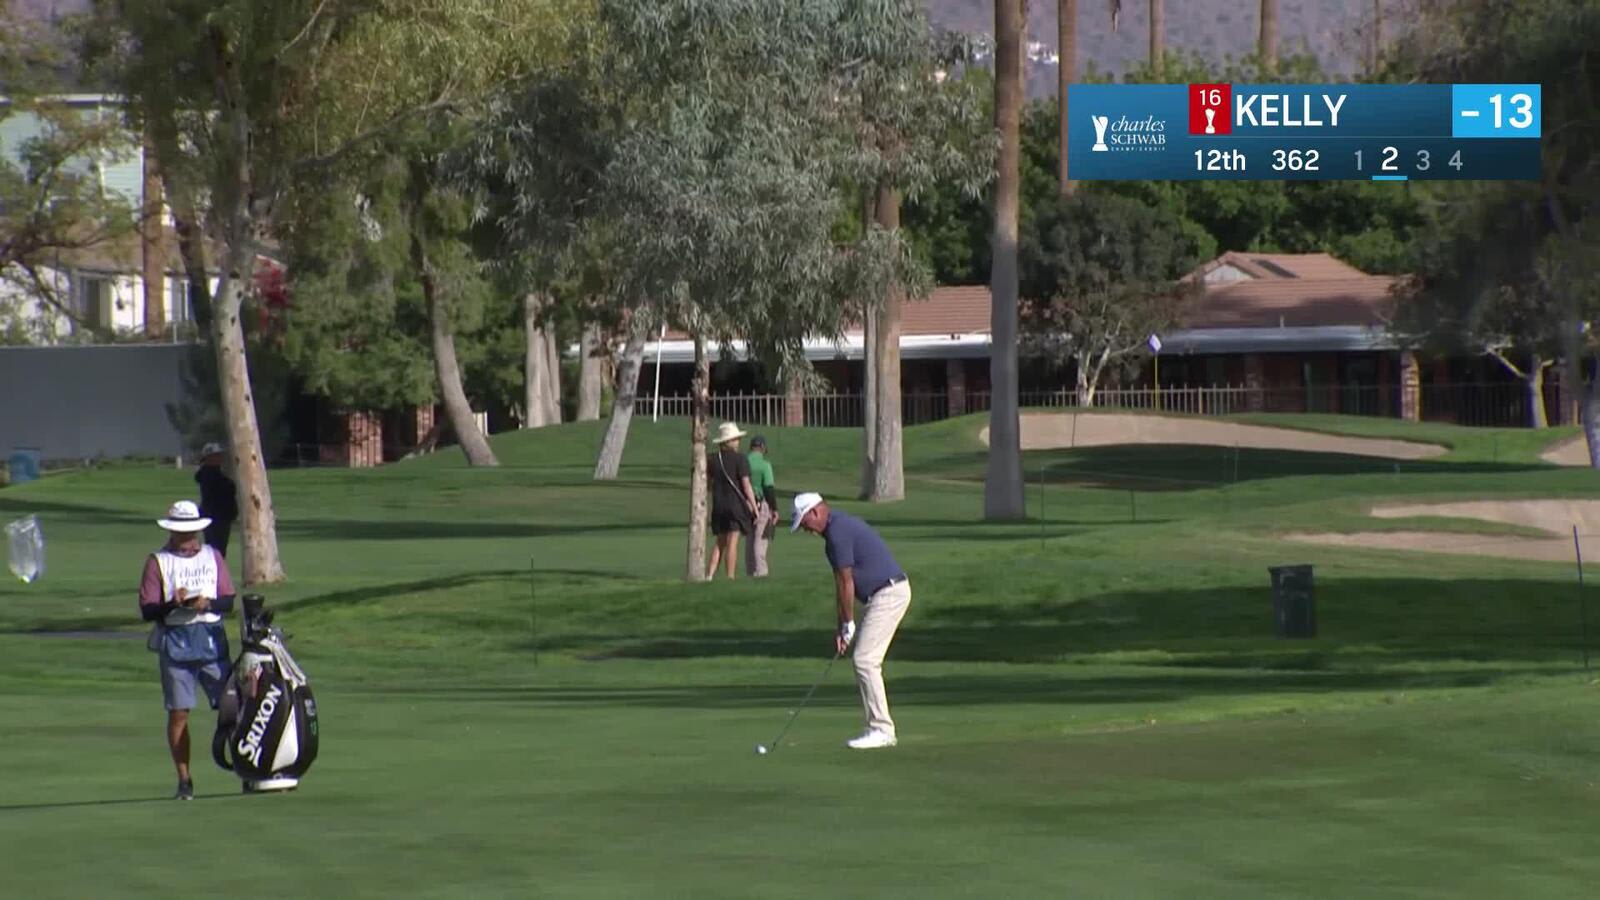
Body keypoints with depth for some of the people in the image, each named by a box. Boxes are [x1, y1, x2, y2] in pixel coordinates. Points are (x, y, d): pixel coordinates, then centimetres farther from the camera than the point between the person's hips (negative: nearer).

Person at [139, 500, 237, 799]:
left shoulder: (213, 556, 12)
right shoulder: (158, 561, 3)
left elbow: (228, 600, 8)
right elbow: (147, 610, -4)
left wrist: (208, 604, -13)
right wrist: (173, 604, -22)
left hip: (211, 638, 2)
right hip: (175, 640, -2)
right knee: (178, 712, -3)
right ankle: (184, 779, 2)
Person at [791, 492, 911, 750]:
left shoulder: (838, 532, -16)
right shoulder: (842, 525, 16)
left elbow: (845, 584, -13)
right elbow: (844, 583, 16)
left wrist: (847, 626, -5)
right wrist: (843, 627, 13)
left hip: (888, 594, -10)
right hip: (888, 592, 10)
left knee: (865, 660, -10)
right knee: (866, 661, 12)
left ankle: (881, 730, -9)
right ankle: (880, 729, 13)